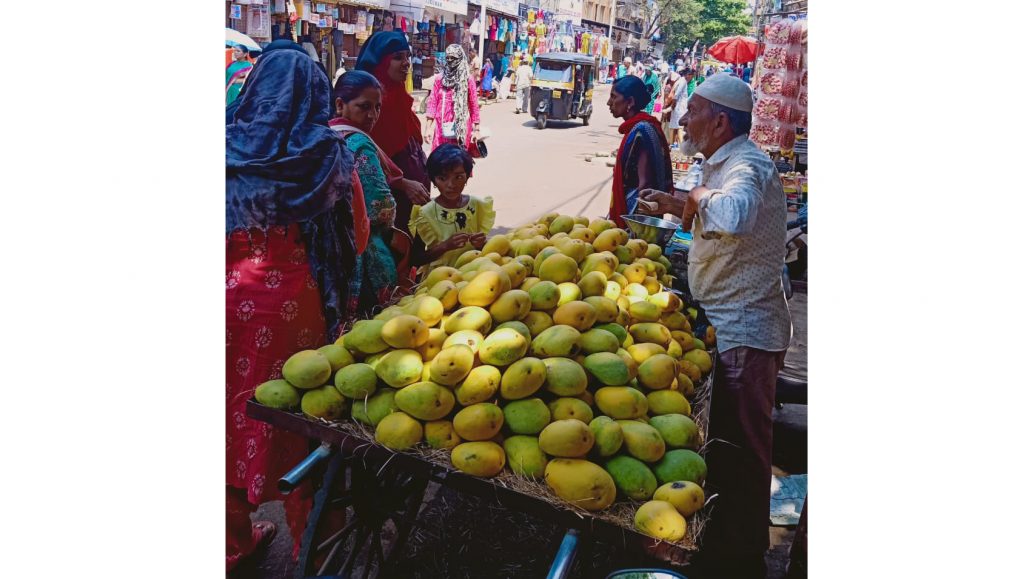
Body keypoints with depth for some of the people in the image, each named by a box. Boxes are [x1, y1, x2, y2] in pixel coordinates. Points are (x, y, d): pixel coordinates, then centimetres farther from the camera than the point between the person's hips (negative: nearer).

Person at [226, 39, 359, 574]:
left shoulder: (231, 148, -1)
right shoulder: (329, 156, -5)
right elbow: (356, 241, 1)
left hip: (234, 296, 2)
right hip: (297, 303, -1)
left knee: (234, 410, 17)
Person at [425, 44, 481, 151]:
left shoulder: (468, 80, 0)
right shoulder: (439, 79, 6)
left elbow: (474, 106, 0)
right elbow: (432, 103, 5)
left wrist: (476, 129, -2)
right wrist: (428, 128, -1)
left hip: (460, 128, -2)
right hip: (442, 127, 2)